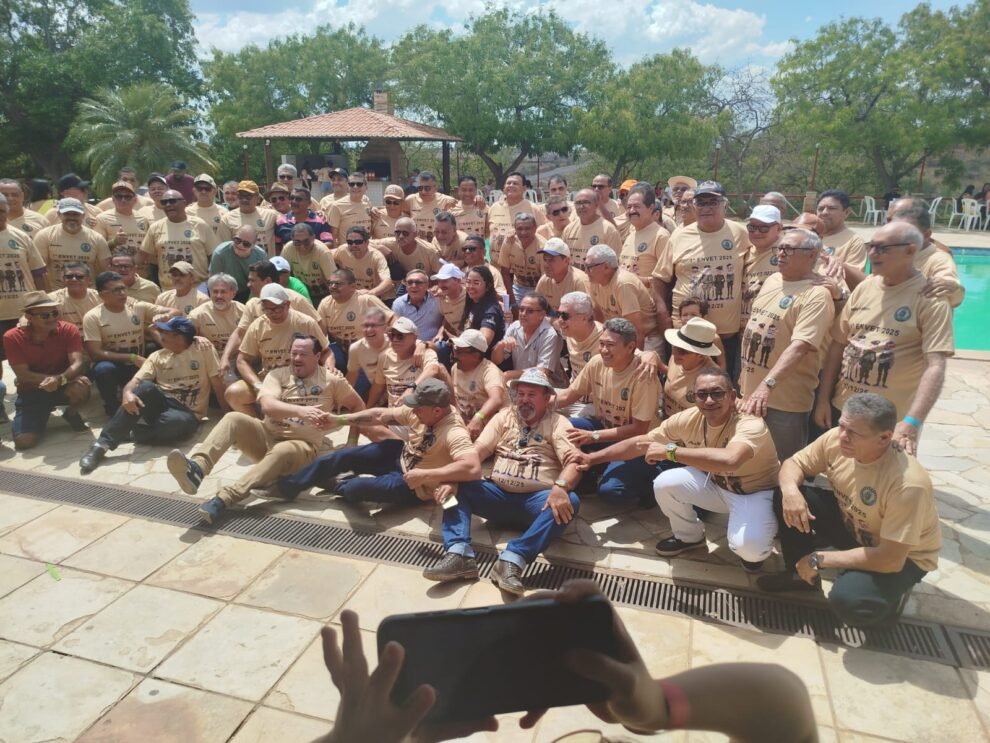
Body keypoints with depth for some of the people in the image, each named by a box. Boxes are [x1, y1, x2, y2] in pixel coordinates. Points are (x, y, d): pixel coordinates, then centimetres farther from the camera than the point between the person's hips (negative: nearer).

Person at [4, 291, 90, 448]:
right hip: (31, 392, 0)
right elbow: (22, 374, -15)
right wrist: (50, 379, -31)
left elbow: (78, 363, -23)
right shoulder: (12, 337, -12)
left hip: (63, 386, 0)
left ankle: (71, 414, -1)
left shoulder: (68, 330, -13)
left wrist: (60, 379, -44)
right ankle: (41, 419, 20)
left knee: (81, 385, -38)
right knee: (23, 442, -17)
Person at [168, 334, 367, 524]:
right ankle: (196, 468, -47)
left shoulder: (331, 380, 4)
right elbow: (267, 406, -15)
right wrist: (300, 410, -31)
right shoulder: (278, 375, 5)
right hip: (266, 436, 3)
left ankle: (224, 498, -50)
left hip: (302, 446, -3)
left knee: (282, 451, -39)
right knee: (233, 418, -24)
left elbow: (359, 407, 10)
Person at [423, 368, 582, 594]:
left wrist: (560, 487, -33)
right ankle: (459, 554, -33)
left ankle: (513, 559, -43)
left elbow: (574, 461, -10)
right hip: (499, 494, 3)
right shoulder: (504, 416, 14)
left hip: (537, 500, -3)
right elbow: (477, 450, 2)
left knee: (569, 501, -32)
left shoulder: (558, 422, 5)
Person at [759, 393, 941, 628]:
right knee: (785, 498, -16)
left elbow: (890, 558, -33)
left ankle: (892, 592, 4)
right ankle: (801, 574, 7)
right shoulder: (836, 439, -21)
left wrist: (820, 559, -26)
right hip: (850, 524, 6)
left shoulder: (908, 484, -36)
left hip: (902, 557, -5)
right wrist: (790, 490, -30)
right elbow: (794, 463, -5)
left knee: (847, 600, -33)